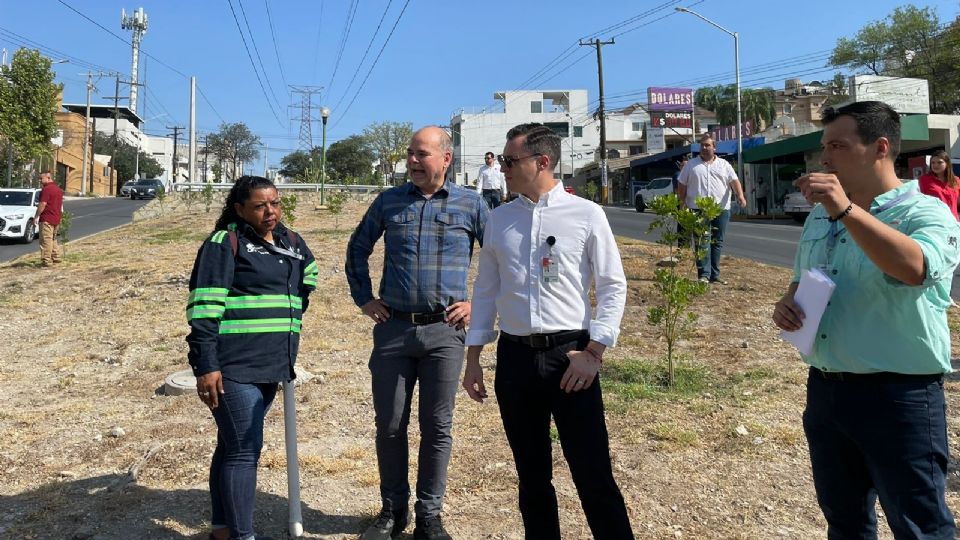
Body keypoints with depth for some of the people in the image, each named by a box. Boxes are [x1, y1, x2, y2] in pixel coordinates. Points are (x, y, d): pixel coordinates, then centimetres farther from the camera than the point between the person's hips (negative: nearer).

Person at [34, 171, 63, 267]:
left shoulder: (46, 189, -14)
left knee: (46, 240, -6)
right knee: (53, 239, 19)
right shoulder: (58, 189, 15)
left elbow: (42, 204, -18)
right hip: (56, 218, 9)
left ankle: (47, 261, -5)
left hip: (47, 219, -9)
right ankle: (57, 257, 21)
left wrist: (36, 216, -12)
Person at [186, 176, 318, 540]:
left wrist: (290, 316, 23)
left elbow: (309, 279, 32)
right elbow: (204, 307, -15)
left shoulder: (292, 243, 12)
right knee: (245, 450, -6)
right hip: (233, 367, -7)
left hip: (270, 366, 7)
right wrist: (205, 366, -19)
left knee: (232, 445, 16)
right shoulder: (225, 243, -9)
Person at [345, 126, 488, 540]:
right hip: (392, 328, 2)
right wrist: (363, 298, 11)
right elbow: (357, 249, 19)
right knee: (389, 425, 8)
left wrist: (479, 303, 1)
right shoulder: (388, 201, 7)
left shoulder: (470, 204, 2)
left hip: (444, 331, -1)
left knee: (437, 427, 6)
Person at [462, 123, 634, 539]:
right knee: (532, 476, 15)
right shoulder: (498, 220, 8)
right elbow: (485, 291, 12)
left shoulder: (586, 215, -2)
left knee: (593, 475, -1)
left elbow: (613, 287, -1)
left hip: (570, 354, -3)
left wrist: (593, 352, -9)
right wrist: (473, 358, 10)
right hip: (515, 357, 4)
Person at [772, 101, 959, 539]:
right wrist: (787, 304, -1)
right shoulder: (819, 218, 9)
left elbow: (915, 268, -33)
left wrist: (847, 210, -39)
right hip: (824, 391, 6)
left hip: (899, 396, -6)